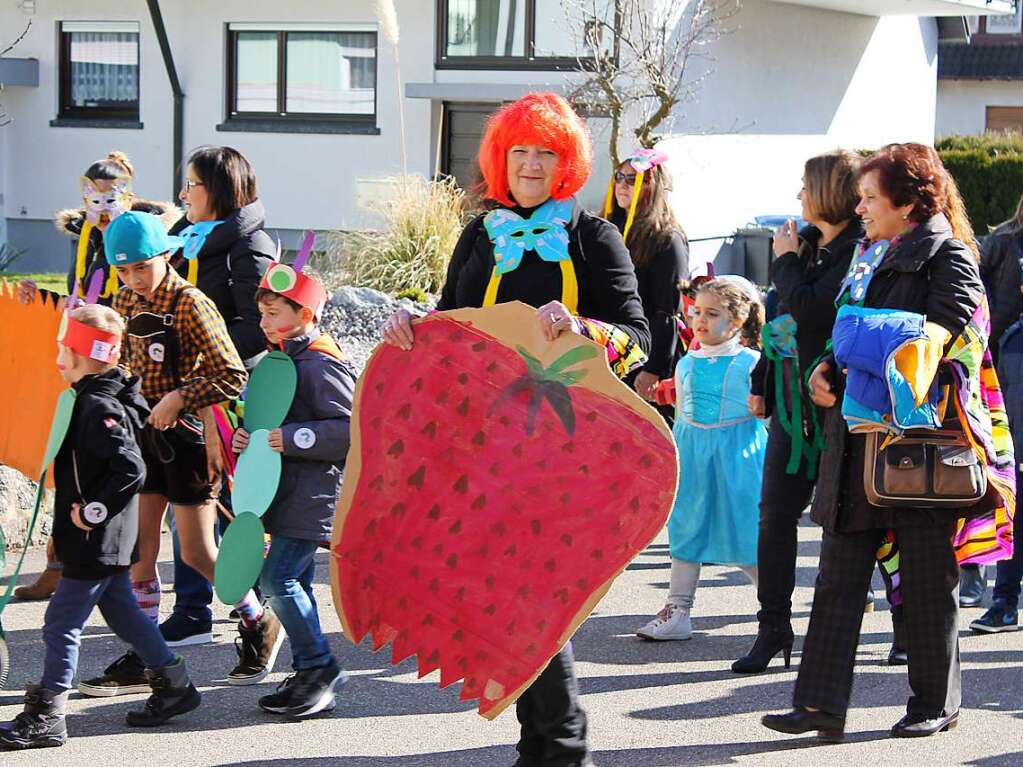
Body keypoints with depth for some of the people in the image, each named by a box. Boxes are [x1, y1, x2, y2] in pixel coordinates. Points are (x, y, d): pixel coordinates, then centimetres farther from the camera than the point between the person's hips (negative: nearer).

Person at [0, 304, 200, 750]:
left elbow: (131, 470, -30)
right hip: (110, 540, 10)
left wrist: (94, 511, -23)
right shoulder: (99, 398, 8)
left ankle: (45, 717, 0)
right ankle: (173, 685, 29)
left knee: (61, 623, -4)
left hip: (95, 542, -10)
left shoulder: (98, 407, -22)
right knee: (123, 613, 20)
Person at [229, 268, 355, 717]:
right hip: (288, 491, 10)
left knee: (278, 578, -13)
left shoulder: (321, 365, -15)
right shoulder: (282, 361, 16)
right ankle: (312, 677, 19)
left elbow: (351, 428, -21)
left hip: (313, 493, -10)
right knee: (294, 582, 12)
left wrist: (292, 438, -23)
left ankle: (320, 667, -3)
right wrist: (245, 438, 5)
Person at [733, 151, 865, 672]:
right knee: (775, 514, 4)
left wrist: (785, 261, -8)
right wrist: (762, 382, 21)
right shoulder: (808, 243, 14)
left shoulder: (860, 252, -13)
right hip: (791, 399, 8)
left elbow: (809, 308, -24)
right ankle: (773, 628, 10)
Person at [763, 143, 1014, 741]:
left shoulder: (947, 256, -7)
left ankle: (937, 703, 18)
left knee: (926, 578, 4)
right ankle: (823, 704, 2)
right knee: (839, 574, 2)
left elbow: (946, 342, -16)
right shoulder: (872, 257, 17)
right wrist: (828, 370, 2)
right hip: (859, 436, 8)